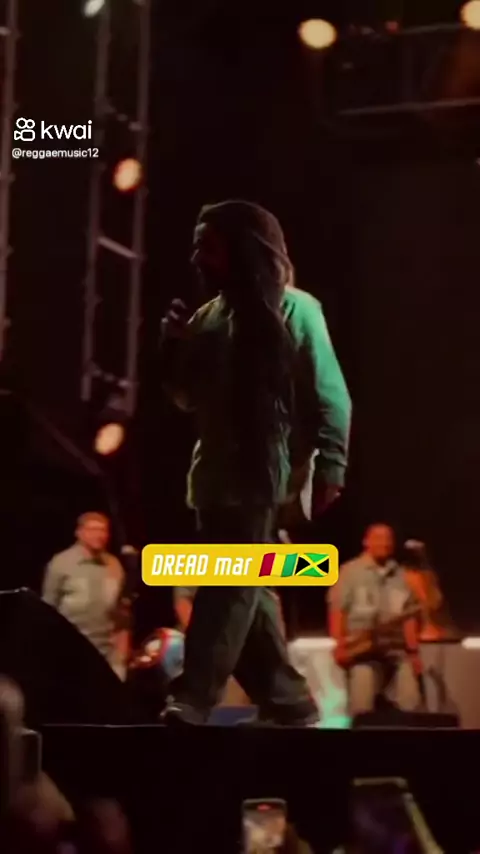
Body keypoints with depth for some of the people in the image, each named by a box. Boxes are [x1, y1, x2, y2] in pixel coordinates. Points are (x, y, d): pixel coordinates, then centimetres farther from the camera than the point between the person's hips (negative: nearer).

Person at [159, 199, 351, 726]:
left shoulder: (294, 310, -3)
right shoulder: (210, 316, 15)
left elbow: (330, 395, -6)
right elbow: (188, 396, 20)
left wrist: (330, 465, -15)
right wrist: (175, 344, 4)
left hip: (265, 474, -7)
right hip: (216, 472, 7)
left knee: (232, 584, -13)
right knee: (243, 591, 8)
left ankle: (193, 698, -18)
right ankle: (288, 701, 16)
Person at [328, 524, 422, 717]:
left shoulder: (401, 576, 17)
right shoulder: (350, 571, 3)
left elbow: (409, 616, 16)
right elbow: (337, 609, -3)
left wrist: (413, 651, 10)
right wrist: (340, 644, -13)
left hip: (397, 650, 5)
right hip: (361, 649, -5)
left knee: (410, 705, -4)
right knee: (363, 708, -14)